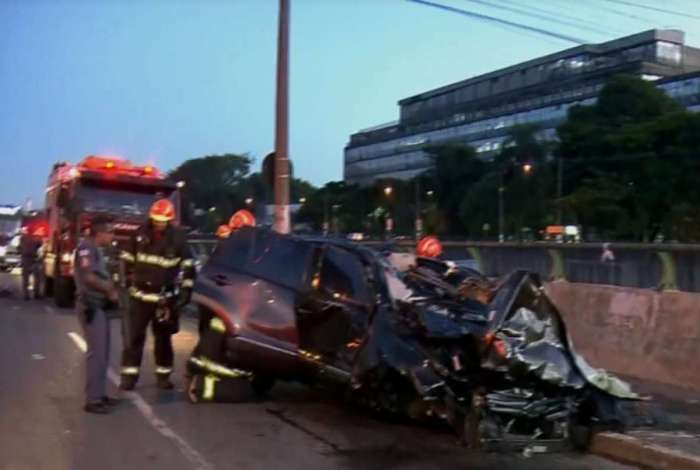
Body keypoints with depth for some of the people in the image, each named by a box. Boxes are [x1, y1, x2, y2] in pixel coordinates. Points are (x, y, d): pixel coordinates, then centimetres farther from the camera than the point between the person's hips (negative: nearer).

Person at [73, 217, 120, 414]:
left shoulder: (96, 249, 17)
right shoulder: (86, 248, -13)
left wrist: (110, 288, 4)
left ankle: (99, 394, 23)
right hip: (90, 305, -10)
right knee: (97, 352, -10)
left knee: (102, 352, 15)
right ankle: (92, 399, -7)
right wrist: (110, 290, -12)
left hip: (99, 305, 10)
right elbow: (89, 277, -24)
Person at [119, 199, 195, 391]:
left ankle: (163, 375, 20)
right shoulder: (140, 234, -1)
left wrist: (185, 290, -2)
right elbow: (127, 259, 10)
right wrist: (126, 282, 8)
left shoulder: (177, 238, -4)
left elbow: (188, 266, 2)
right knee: (133, 336, -1)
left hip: (165, 298, 0)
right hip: (139, 295, 0)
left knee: (163, 338, 10)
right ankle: (129, 375, 5)